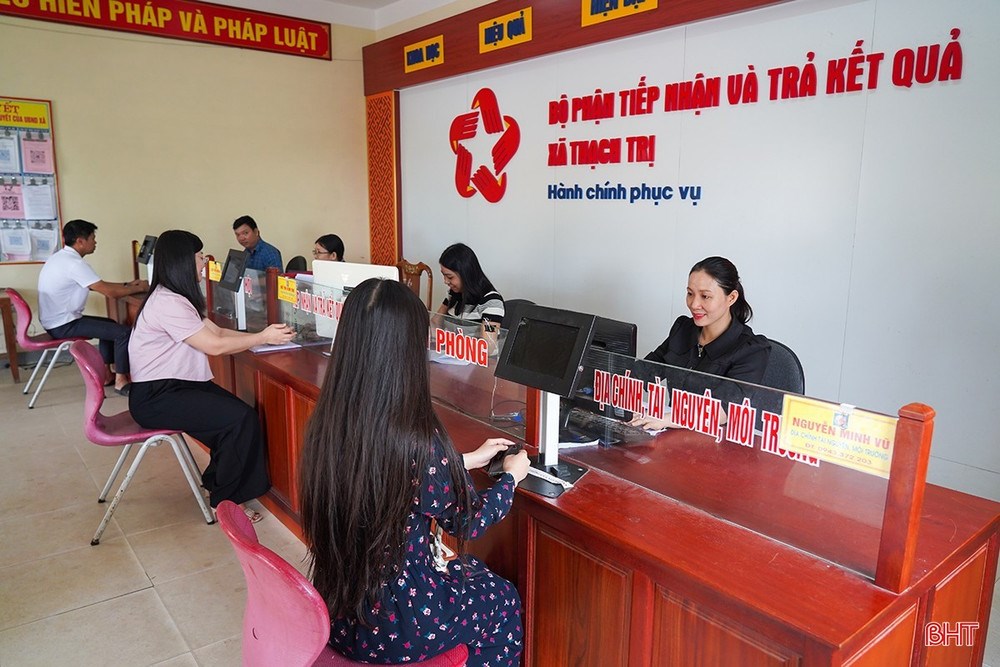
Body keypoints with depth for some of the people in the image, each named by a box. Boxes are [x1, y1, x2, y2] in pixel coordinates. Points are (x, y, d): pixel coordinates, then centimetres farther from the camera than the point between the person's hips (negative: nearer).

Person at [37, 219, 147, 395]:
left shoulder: (63, 257, 10)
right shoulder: (74, 263, -22)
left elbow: (98, 285, 18)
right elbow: (110, 292, -23)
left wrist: (127, 285, 13)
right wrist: (139, 288, -7)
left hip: (59, 321, 11)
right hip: (63, 325, -11)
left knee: (110, 325, 25)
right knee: (124, 332, -13)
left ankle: (105, 373, 25)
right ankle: (120, 381, -2)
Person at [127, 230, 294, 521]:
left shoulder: (175, 297, 11)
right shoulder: (168, 303, -21)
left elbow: (217, 331, 10)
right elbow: (215, 346, -20)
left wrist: (263, 335, 0)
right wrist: (263, 338, -10)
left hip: (176, 385, 9)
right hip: (155, 398, -9)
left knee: (243, 413, -4)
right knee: (240, 418, -18)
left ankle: (217, 479, 13)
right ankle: (224, 501, -2)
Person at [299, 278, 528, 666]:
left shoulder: (326, 423, -10)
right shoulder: (418, 438, -30)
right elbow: (468, 522, -12)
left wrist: (466, 460, 17)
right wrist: (511, 476, 6)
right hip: (389, 630, -6)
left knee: (463, 568, 29)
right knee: (504, 600, 21)